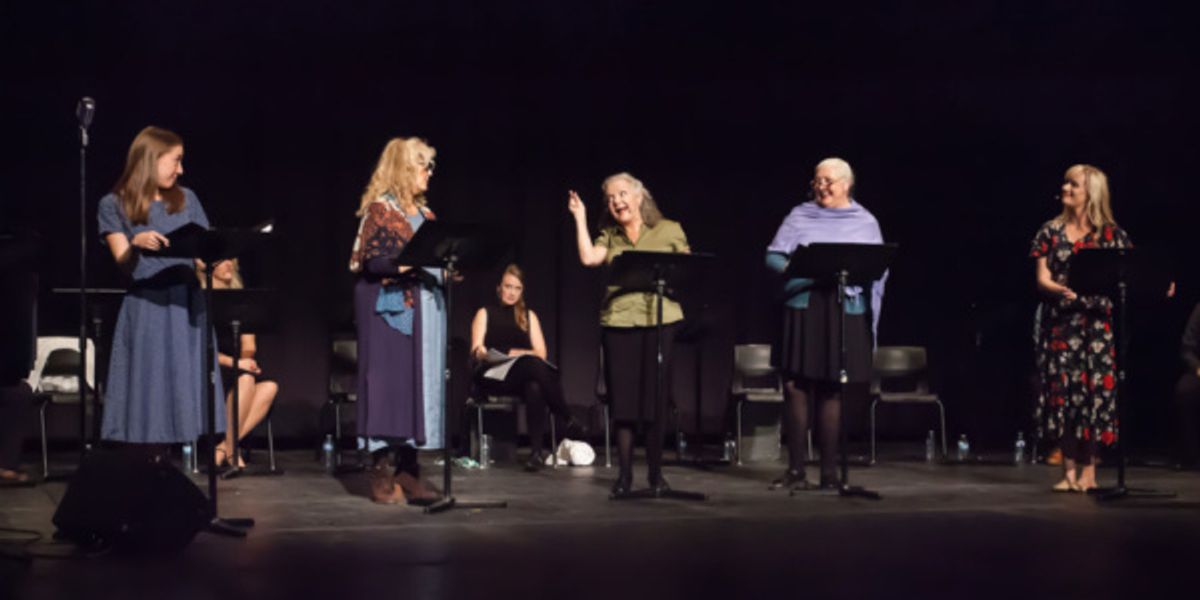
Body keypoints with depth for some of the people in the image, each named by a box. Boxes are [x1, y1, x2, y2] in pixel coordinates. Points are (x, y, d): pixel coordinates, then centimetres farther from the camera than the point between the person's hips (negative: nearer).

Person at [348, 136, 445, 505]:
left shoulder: (423, 212, 17)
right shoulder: (379, 209, -6)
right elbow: (367, 261, -13)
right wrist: (406, 263, -24)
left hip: (424, 307, 8)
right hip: (390, 307, -8)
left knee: (420, 381, 5)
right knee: (389, 381, -7)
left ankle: (407, 469, 9)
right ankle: (383, 471, -2)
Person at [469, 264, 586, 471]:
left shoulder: (529, 316, 21)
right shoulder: (485, 314, 15)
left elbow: (540, 353, 8)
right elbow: (476, 350, 1)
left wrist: (513, 353, -9)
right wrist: (480, 352, -23)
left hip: (524, 376, 3)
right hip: (492, 377, -3)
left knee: (535, 387, -38)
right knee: (533, 365, -35)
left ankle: (537, 450, -39)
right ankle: (567, 422, -31)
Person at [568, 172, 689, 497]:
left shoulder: (669, 231, 10)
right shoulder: (609, 237, 14)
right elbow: (588, 258, -5)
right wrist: (580, 219, 1)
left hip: (660, 320, -1)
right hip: (618, 321, 2)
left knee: (656, 397, 1)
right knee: (622, 397, 1)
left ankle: (655, 473, 11)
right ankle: (625, 473, 8)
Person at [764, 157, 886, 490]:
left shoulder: (865, 222, 10)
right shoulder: (800, 216, 10)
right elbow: (773, 257, 3)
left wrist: (849, 272, -9)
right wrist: (795, 269, -16)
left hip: (845, 311, 0)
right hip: (801, 308, 1)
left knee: (831, 390, 2)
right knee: (795, 387, -2)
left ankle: (829, 471, 9)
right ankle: (796, 470, 5)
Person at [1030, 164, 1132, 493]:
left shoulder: (1110, 233, 4)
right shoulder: (1052, 231, 7)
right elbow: (1042, 279, 0)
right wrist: (1061, 289, -21)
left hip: (1097, 321, -1)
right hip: (1060, 320, 1)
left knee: (1095, 389, -4)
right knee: (1063, 387, -1)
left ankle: (1088, 469, 6)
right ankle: (1069, 471, 6)